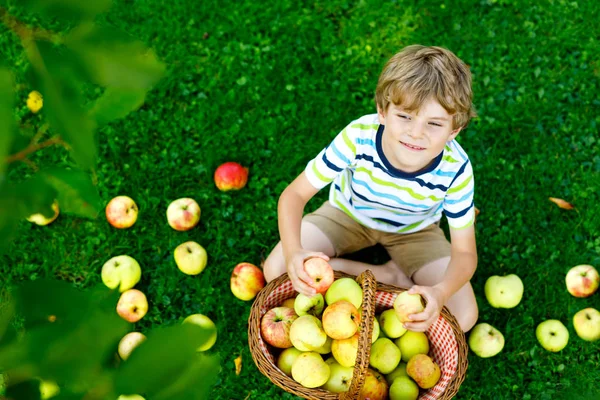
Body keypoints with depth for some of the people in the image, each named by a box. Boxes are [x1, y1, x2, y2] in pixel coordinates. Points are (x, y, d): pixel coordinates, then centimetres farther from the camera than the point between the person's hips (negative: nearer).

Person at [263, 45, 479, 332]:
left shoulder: (455, 170, -33)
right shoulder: (359, 137, -36)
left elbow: (464, 253, -25)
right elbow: (295, 194, -28)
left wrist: (439, 292, -48)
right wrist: (293, 251, -48)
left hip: (413, 231, -1)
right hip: (347, 213, 1)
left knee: (464, 317, -17)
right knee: (276, 270, -19)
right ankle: (388, 276, -10)